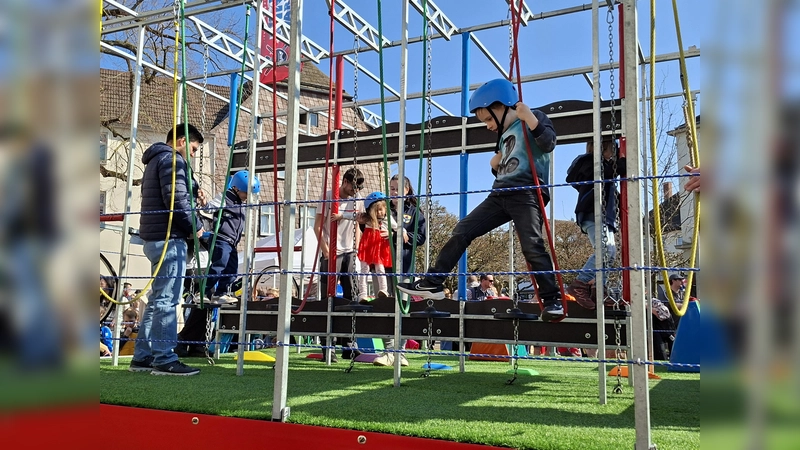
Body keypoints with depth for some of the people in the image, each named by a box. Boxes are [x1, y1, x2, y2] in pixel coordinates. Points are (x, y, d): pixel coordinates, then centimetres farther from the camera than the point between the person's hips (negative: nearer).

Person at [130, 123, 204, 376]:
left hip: (155, 237, 10)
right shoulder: (172, 159, -8)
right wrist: (195, 226, -8)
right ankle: (164, 359, -7)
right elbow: (176, 200, -20)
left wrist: (188, 226, 9)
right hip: (169, 238, -10)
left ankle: (142, 357, 15)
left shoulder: (156, 160, 24)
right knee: (167, 300, -9)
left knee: (157, 299, 12)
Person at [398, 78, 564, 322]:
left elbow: (549, 143, -19)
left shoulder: (534, 118, 1)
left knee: (532, 246, -19)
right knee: (462, 231, 2)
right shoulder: (505, 133, 24)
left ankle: (552, 300, -8)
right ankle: (432, 283, 5)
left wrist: (529, 117, -27)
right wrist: (496, 165, 10)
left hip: (527, 194, -8)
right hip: (500, 195, 8)